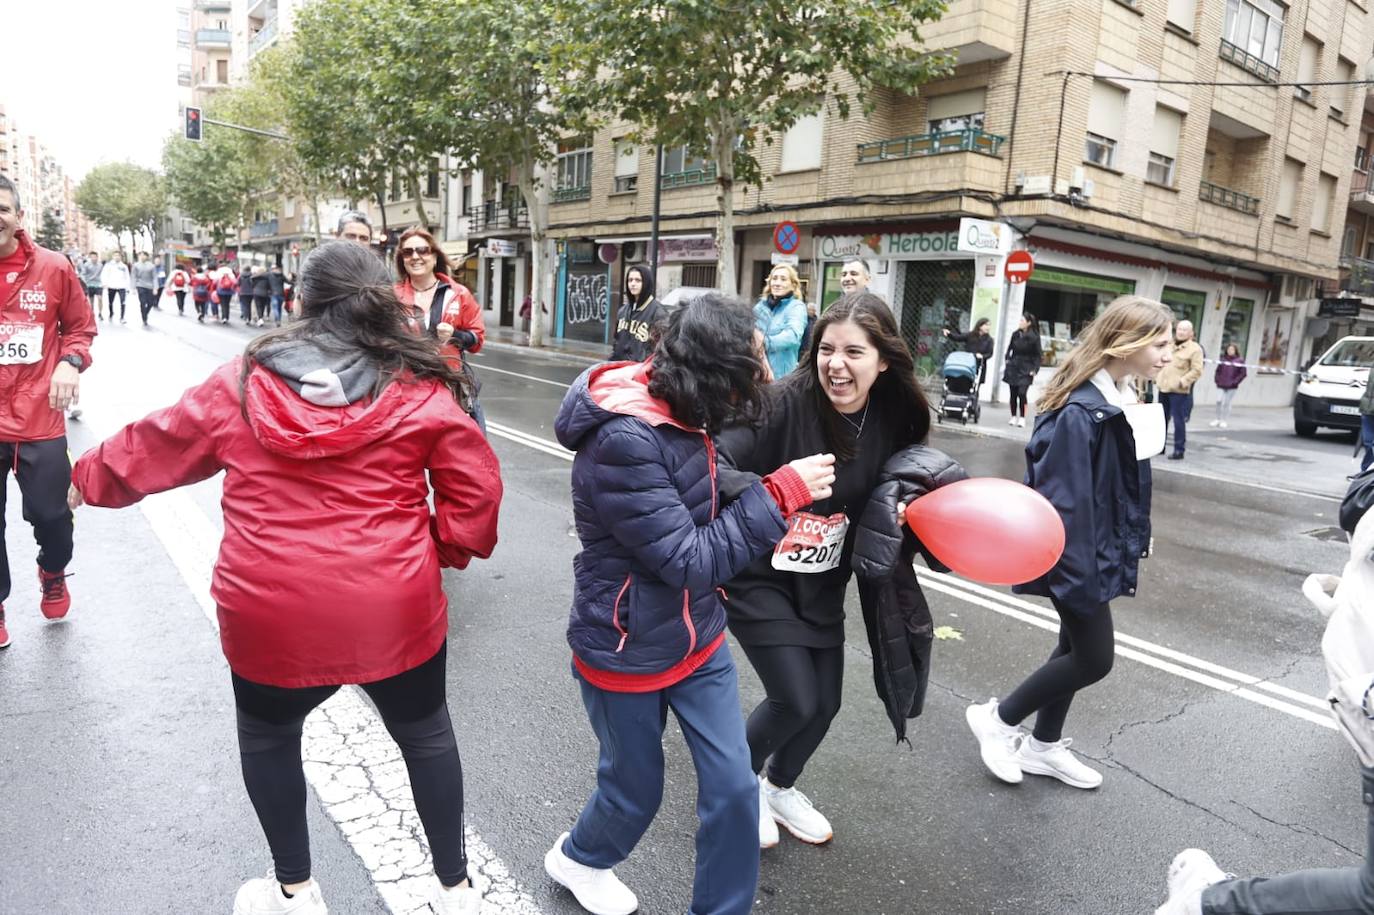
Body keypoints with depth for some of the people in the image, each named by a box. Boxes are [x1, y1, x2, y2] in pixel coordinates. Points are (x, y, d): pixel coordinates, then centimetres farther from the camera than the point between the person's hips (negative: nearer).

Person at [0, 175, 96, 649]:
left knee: (51, 513, 9)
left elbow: (80, 328, 7)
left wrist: (70, 363, -10)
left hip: (40, 420, 0)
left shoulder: (53, 268, -3)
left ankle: (53, 574, 42)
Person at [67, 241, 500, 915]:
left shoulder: (241, 384, 0)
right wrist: (440, 547, 9)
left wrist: (87, 479, 33)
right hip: (396, 610, 0)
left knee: (268, 738, 29)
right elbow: (475, 491, -7)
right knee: (426, 735, 22)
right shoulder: (419, 390, -5)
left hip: (272, 617, 1)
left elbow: (150, 447, 14)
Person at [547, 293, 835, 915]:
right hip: (627, 652, -7)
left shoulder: (680, 415, -1)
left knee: (734, 787, 8)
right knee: (635, 790, 17)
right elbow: (688, 561, -28)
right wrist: (782, 493, -26)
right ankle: (578, 858, 51)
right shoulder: (621, 442, -30)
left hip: (697, 637, 7)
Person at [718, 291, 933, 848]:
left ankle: (780, 787, 43)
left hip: (823, 584, 6)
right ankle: (740, 779, 27)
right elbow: (720, 461, -32)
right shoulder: (787, 404, -24)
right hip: (760, 577, -5)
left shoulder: (894, 418, -7)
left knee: (825, 702, 11)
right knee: (795, 700, -7)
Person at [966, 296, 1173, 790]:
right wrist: (1077, 572, -26)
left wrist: (1130, 544, 17)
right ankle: (997, 718, 18)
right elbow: (1064, 500, -27)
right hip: (1076, 555, -10)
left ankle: (1043, 746, 33)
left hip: (1098, 551, 10)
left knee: (1077, 648, 17)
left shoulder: (1121, 401, 6)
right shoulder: (1080, 412, -25)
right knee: (1095, 658, 1)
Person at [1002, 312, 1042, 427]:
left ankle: (1022, 418, -2)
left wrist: (1034, 370, -9)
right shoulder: (1015, 334, 4)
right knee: (1013, 393, 6)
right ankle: (1014, 417, 16)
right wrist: (1007, 360, 7)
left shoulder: (1034, 337, -6)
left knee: (1022, 393, -13)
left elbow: (1038, 355, -3)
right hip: (1013, 367, 4)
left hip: (1025, 370, -4)